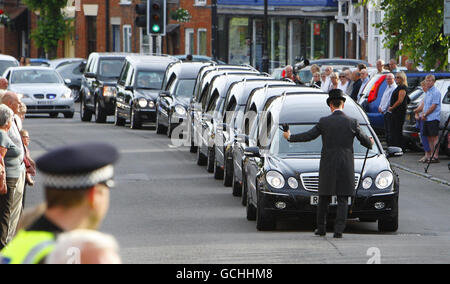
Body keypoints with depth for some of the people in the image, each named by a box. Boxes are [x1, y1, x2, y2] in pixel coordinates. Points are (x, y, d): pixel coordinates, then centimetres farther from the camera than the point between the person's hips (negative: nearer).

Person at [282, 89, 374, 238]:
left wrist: (290, 137, 19)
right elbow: (365, 141, 6)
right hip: (346, 167, 0)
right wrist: (370, 142, 31)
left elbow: (308, 136, 2)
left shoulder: (324, 122, -5)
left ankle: (321, 228, 19)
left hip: (327, 166, 0)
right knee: (343, 200, 3)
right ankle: (339, 230, -5)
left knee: (324, 198, 13)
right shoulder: (352, 122, -3)